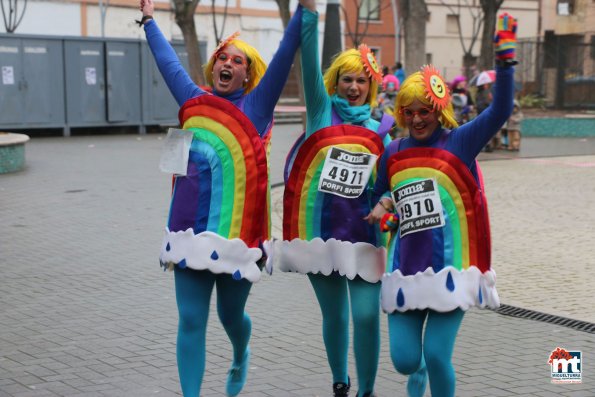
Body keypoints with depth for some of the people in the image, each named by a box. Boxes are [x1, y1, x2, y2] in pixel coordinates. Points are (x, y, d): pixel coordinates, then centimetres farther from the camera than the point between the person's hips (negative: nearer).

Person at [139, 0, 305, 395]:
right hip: (190, 231, 3)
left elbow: (285, 55, -9)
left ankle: (241, 358, 47)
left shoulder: (256, 107, -1)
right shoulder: (194, 101, 10)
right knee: (191, 321, -1)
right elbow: (168, 61, 24)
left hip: (235, 232, -2)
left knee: (231, 315, 15)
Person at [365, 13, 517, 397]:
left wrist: (505, 55, -26)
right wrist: (381, 210, -3)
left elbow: (500, 110, -20)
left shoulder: (460, 143, -6)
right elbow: (381, 198, 19)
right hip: (406, 271, 4)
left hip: (450, 269, -3)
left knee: (437, 357, -7)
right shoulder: (392, 153, 5)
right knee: (404, 360, 4)